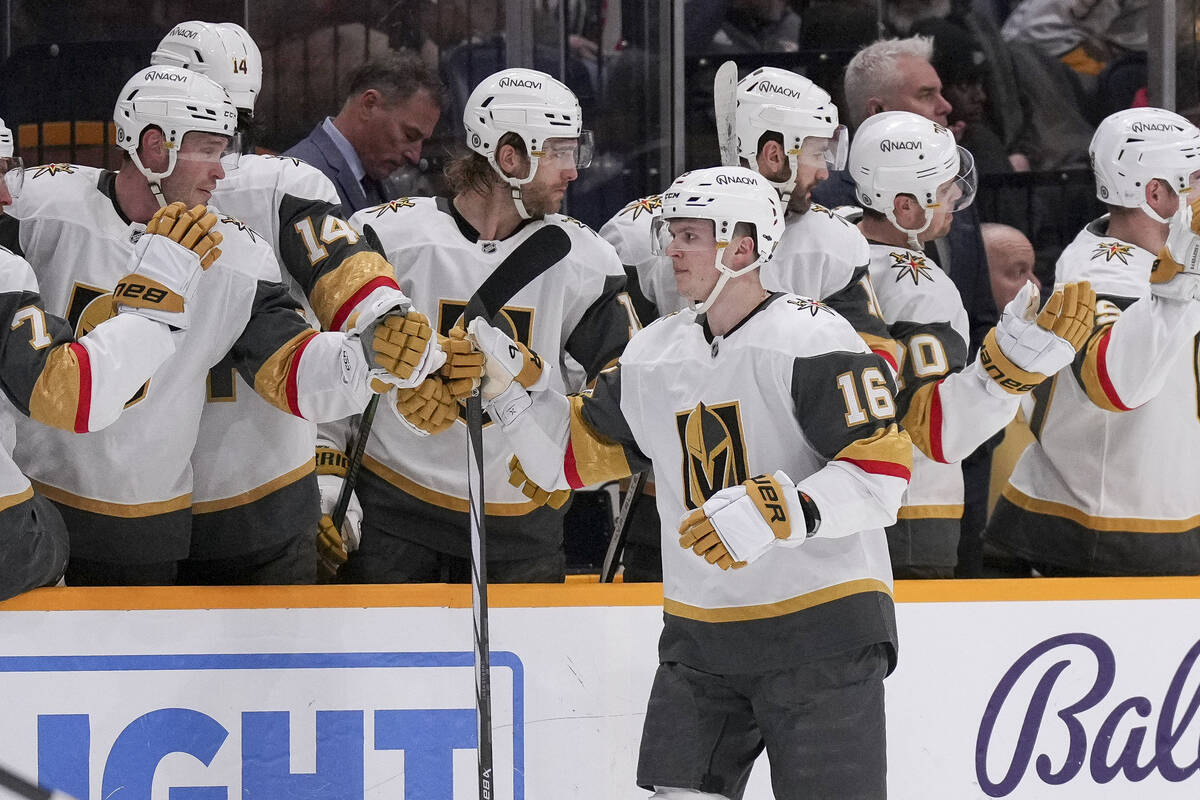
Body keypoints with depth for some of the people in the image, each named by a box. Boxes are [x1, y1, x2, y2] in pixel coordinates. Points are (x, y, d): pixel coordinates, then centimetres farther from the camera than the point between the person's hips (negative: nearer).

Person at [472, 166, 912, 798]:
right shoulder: (654, 354, 8)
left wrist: (775, 513, -30)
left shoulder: (813, 339, -13)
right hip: (700, 629, 6)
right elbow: (569, 456, 16)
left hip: (821, 626, -6)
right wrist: (509, 384, 2)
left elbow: (881, 473, -19)